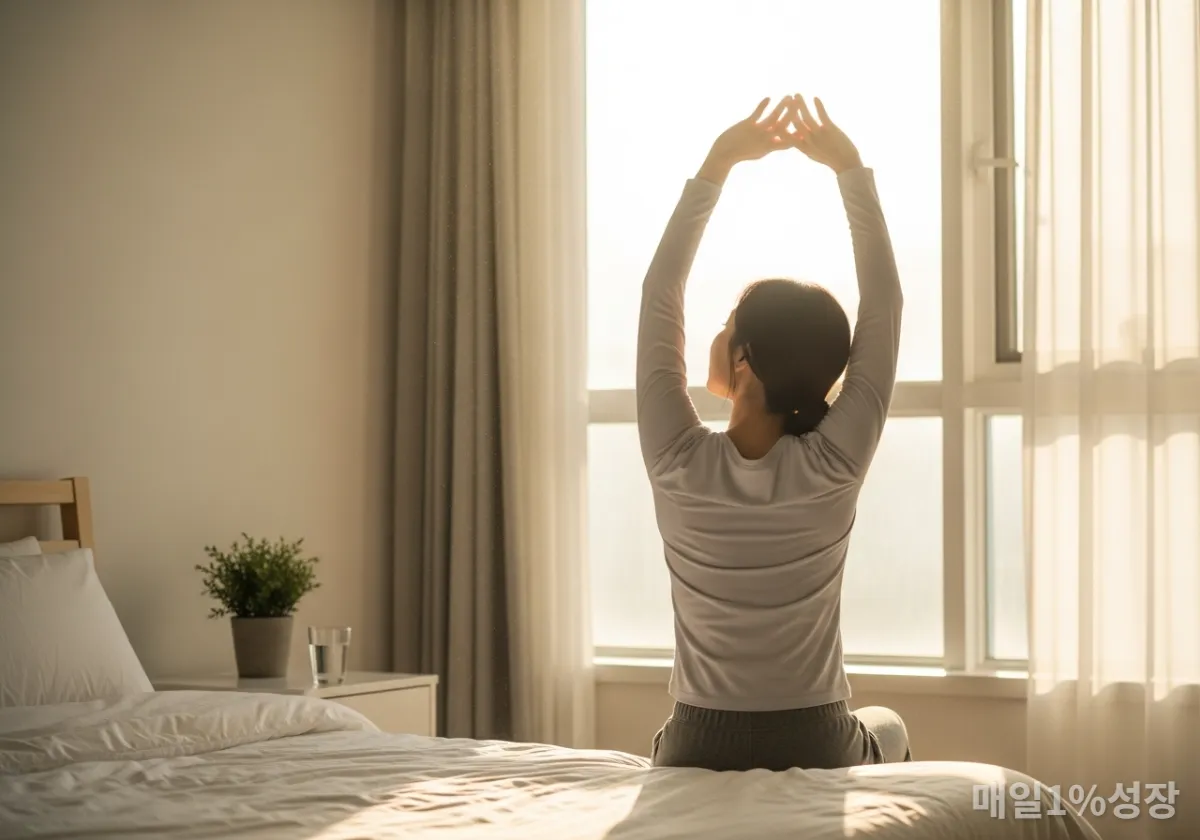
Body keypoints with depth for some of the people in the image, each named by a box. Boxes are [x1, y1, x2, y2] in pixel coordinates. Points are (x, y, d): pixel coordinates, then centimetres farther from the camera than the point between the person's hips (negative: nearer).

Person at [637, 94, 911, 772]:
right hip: (815, 749, 0)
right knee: (889, 730, 35)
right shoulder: (835, 465, -17)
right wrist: (851, 170, -5)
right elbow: (885, 306, -8)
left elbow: (661, 296, -6)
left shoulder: (679, 463, -16)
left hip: (696, 754, 0)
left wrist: (716, 166, -4)